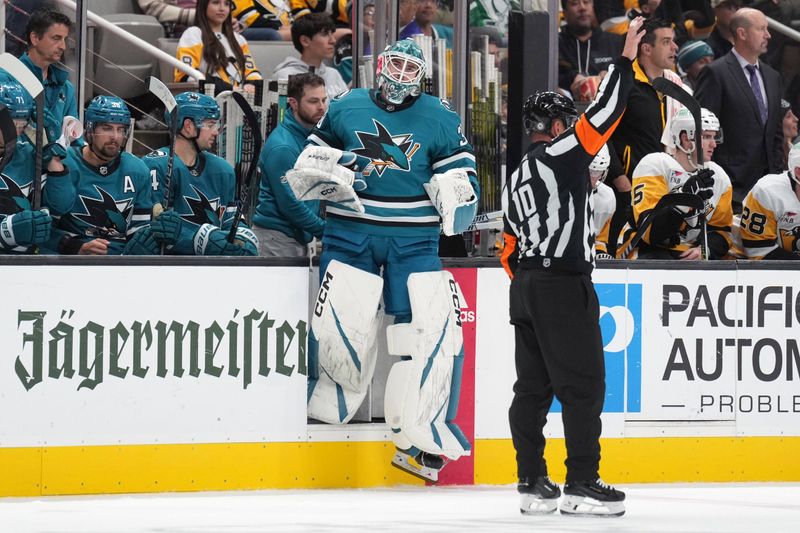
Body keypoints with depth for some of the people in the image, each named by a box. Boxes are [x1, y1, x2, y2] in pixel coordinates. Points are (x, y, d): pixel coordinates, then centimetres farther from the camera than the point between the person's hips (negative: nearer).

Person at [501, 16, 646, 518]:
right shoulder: (562, 156, -8)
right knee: (583, 385, -6)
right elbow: (603, 114, -14)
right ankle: (582, 485, -8)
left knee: (533, 386, 8)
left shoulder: (518, 178, 17)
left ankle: (533, 484, 8)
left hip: (526, 288, 9)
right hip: (565, 287, -9)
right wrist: (626, 60, -6)